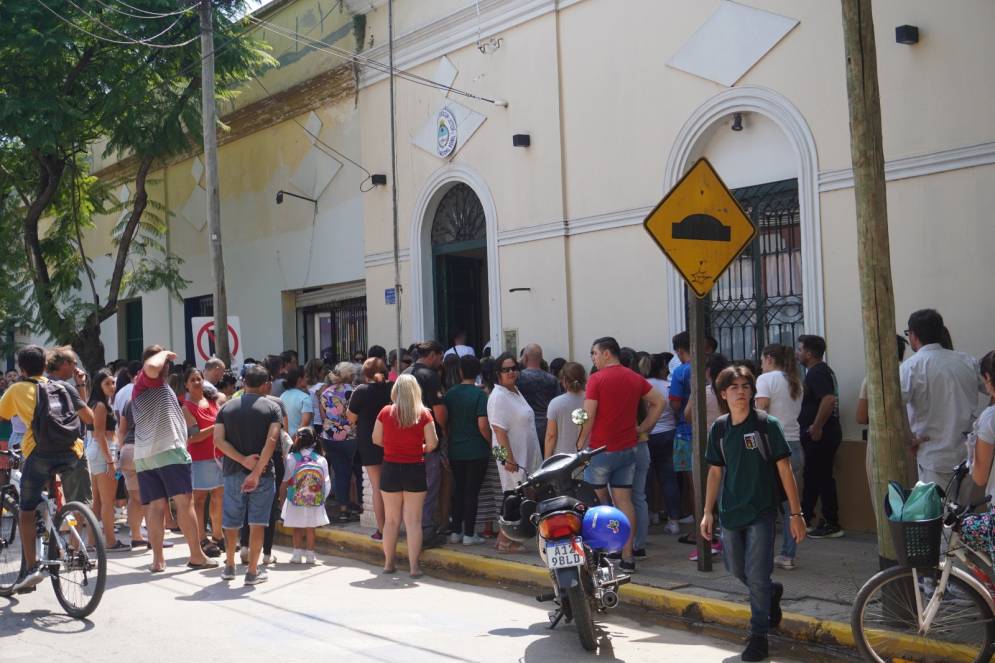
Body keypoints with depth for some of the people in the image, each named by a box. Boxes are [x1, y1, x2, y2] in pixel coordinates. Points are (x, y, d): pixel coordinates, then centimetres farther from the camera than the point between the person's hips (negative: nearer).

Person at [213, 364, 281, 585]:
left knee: (231, 521, 16)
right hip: (263, 473, -3)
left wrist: (244, 460, -12)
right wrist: (257, 471, -18)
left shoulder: (227, 407, 6)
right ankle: (252, 571, 4)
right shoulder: (271, 407, -3)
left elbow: (218, 440, -7)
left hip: (233, 472, 3)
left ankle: (229, 567, 28)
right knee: (257, 523, 3)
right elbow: (271, 440, -16)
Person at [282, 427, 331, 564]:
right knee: (310, 529, 13)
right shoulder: (321, 460, -5)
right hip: (315, 502, 1)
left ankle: (297, 554, 10)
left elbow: (285, 481, -6)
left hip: (295, 502, -1)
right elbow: (327, 484, -3)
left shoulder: (291, 458, -10)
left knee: (297, 529, 13)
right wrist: (321, 498, 11)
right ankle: (309, 555, 13)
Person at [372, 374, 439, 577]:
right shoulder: (423, 414, -7)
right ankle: (414, 566, 4)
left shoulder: (386, 412, -4)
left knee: (391, 520, 13)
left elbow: (376, 439, 2)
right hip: (415, 470, -1)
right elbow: (432, 444, -8)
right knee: (413, 520, 4)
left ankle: (389, 562, 21)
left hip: (391, 469, 1)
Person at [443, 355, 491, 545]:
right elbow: (483, 424, -18)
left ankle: (456, 532, 18)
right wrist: (491, 443, -3)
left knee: (458, 490, 14)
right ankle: (469, 534, 4)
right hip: (476, 451, -4)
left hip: (455, 451, 4)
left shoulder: (450, 393, 3)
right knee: (472, 492, 1)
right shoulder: (479, 394, -12)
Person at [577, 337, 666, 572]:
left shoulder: (596, 379, -10)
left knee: (598, 501, 7)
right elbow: (660, 402, 11)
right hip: (628, 449, 5)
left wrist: (581, 442, -1)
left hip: (601, 449, -5)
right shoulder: (635, 378, 7)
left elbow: (589, 416, -13)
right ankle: (627, 556, 5)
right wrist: (642, 428, 11)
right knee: (624, 501, 6)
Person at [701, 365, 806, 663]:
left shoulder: (767, 425, -9)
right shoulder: (719, 429, 4)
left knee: (757, 577, -5)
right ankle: (773, 592, 43)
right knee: (736, 570, 14)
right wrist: (708, 513, 10)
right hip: (730, 512, 5)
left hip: (761, 511, -5)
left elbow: (784, 470, -7)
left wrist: (796, 514, -9)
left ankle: (759, 635, 11)